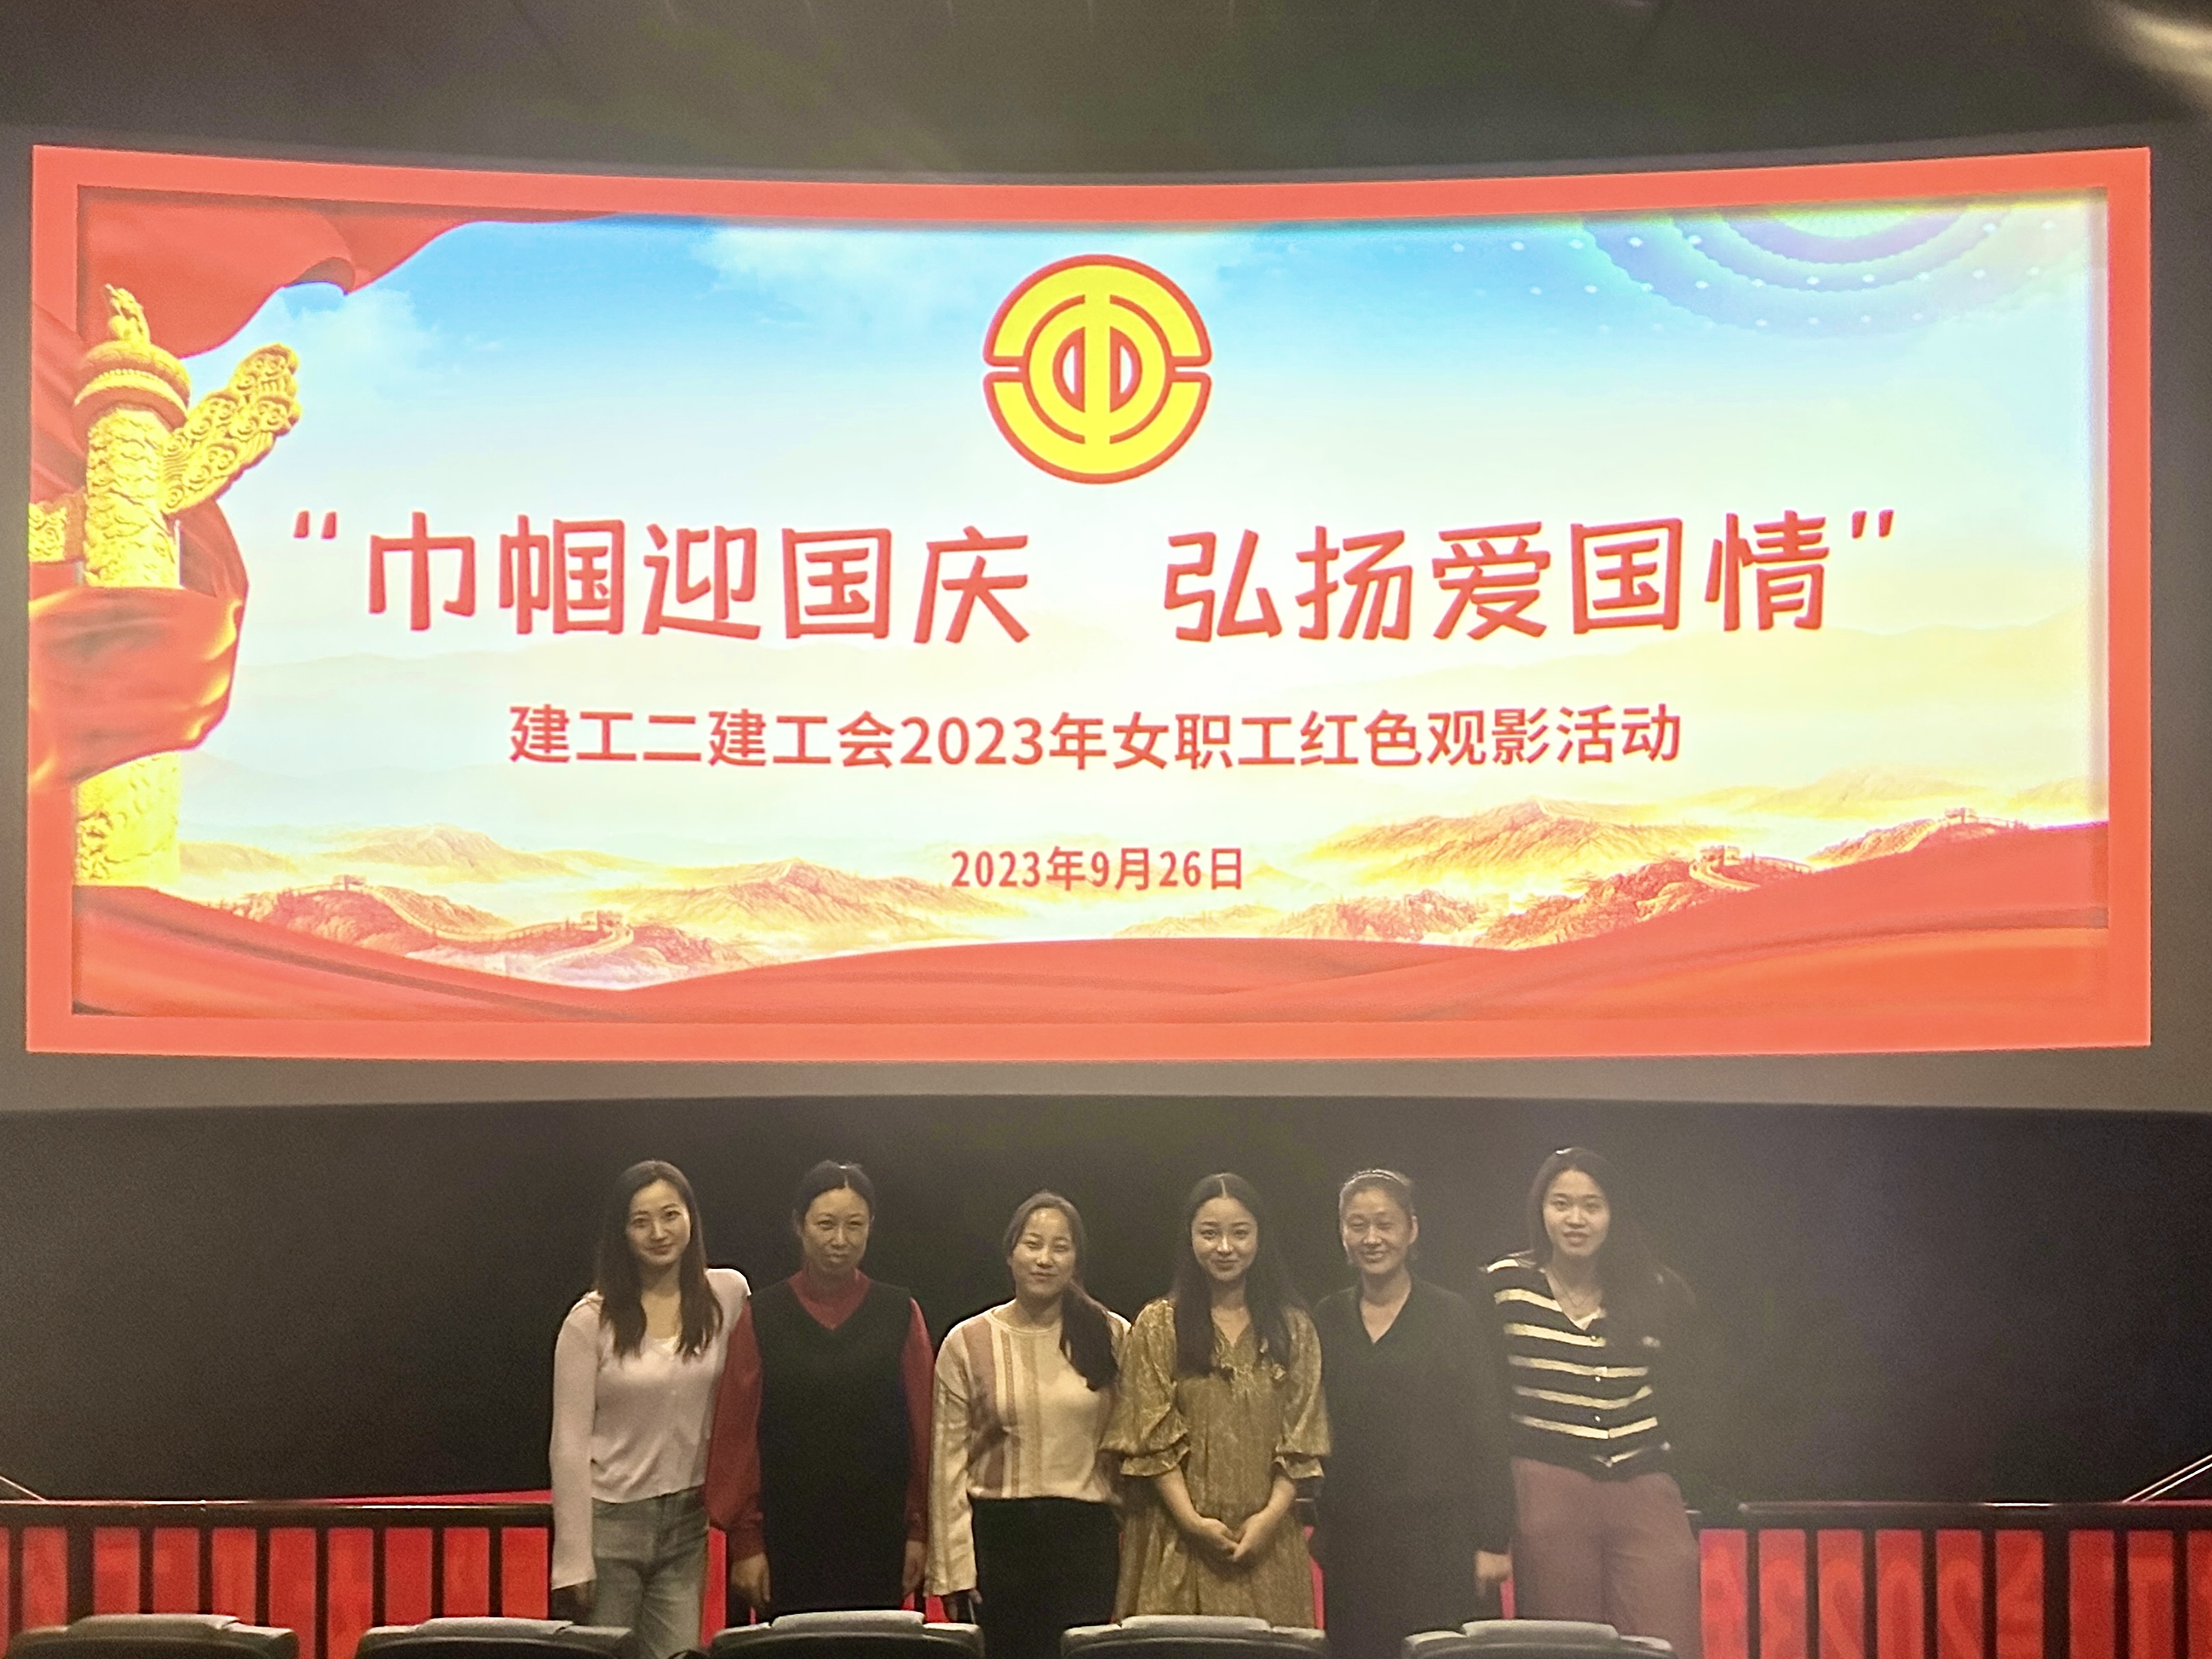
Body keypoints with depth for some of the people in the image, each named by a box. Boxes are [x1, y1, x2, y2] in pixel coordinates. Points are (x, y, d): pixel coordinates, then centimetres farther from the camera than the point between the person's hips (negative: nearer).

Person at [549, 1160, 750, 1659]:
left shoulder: (728, 1294, 0)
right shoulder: (591, 1320, -8)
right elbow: (569, 1444, -7)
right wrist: (574, 1560, -10)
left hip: (687, 1520, 3)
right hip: (610, 1520, -3)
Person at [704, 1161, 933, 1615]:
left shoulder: (901, 1315, 4)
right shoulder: (762, 1317, 2)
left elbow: (922, 1427, 4)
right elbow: (736, 1432, 2)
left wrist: (919, 1531, 1)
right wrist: (745, 1541, -1)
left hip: (878, 1540, 0)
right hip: (787, 1539, 0)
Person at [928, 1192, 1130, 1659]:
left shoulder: (1111, 1337, 3)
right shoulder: (967, 1343, 2)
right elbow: (949, 1462, 2)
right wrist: (953, 1565, -2)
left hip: (1087, 1533, 0)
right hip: (1000, 1533, 0)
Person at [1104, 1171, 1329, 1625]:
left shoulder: (1291, 1327, 10)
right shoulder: (1159, 1325, 4)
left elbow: (1303, 1437, 5)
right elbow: (1151, 1437, -2)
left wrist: (1272, 1513, -9)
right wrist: (1191, 1520, -12)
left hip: (1267, 1540, 2)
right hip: (1180, 1540, -1)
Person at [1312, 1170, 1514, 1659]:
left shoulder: (1458, 1319, 0)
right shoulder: (1325, 1322, 9)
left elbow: (1489, 1439, -2)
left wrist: (1493, 1541, -7)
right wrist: (1314, 1526, 8)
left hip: (1440, 1538, -3)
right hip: (1351, 1540, 3)